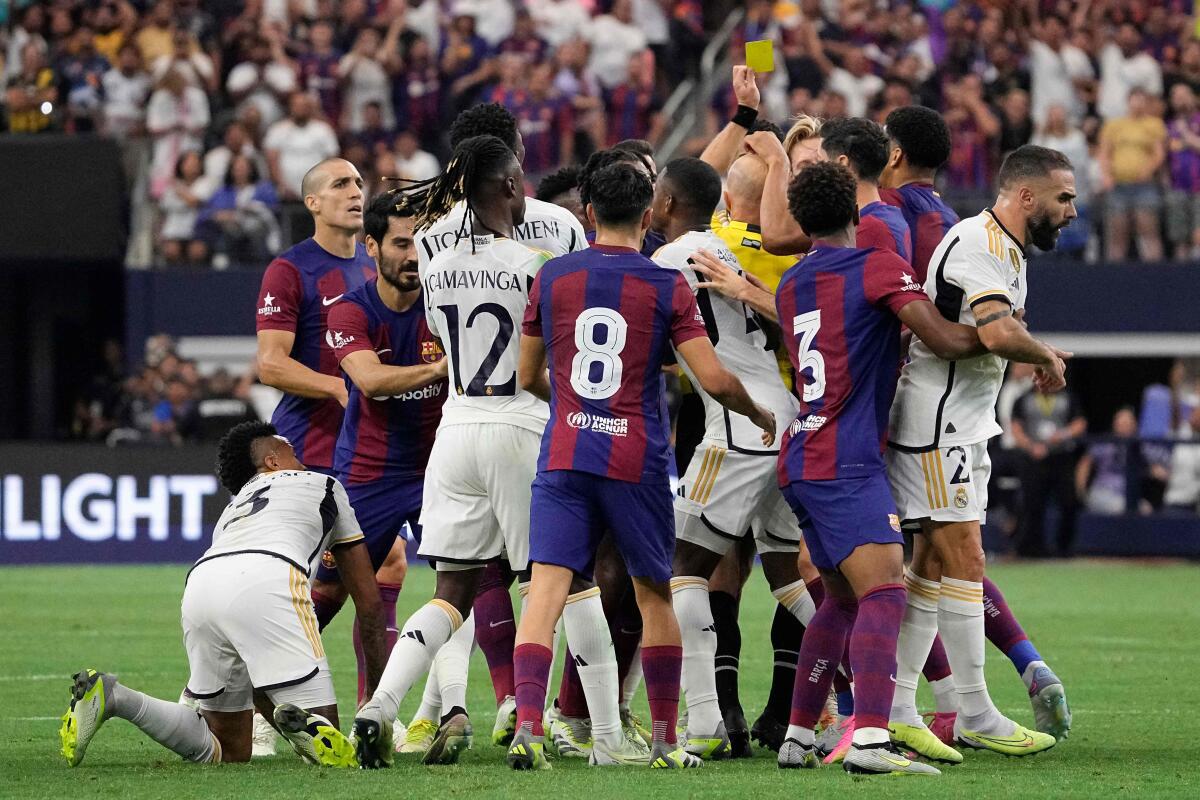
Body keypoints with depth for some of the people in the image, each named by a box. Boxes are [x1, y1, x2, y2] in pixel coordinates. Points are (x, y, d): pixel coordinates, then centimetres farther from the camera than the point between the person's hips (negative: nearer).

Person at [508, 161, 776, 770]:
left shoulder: (552, 278, 6)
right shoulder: (666, 286, -2)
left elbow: (528, 376, 17)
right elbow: (715, 381, -6)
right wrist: (760, 414, 15)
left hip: (563, 453, 1)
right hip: (636, 460, -1)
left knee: (547, 589, -7)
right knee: (654, 596, 13)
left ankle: (527, 728, -24)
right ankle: (666, 742, 18)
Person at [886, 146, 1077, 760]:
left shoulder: (1008, 252, 16)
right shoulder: (977, 243, -18)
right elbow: (1000, 334, -30)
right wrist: (1047, 357, -13)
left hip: (966, 427, 10)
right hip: (935, 426, -10)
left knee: (933, 565, 9)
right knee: (963, 560, -7)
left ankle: (898, 709, 11)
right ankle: (975, 715, -3)